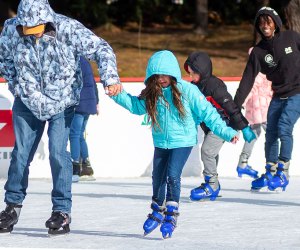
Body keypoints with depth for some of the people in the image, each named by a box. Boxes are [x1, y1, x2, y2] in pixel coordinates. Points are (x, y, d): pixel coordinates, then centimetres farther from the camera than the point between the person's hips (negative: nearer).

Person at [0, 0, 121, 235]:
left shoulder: (69, 29, -25)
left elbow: (101, 49, -21)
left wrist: (111, 78, -35)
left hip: (62, 103, -3)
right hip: (27, 103, 3)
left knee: (58, 153, -11)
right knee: (21, 153, 5)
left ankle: (62, 210, -2)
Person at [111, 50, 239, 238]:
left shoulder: (187, 91, -16)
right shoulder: (152, 94, -3)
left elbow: (207, 113, -13)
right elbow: (135, 105, 11)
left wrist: (226, 132, -16)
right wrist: (118, 94, -3)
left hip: (182, 141, -5)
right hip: (161, 143, 5)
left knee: (172, 175, -19)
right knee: (158, 178, 14)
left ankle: (171, 215, -8)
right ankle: (158, 212, 36)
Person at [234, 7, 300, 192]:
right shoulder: (259, 51, -1)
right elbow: (247, 79, -4)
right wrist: (236, 105, -12)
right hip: (279, 96, 4)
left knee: (284, 128, -19)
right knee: (271, 133, 2)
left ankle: (282, 173, -11)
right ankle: (270, 173, 16)